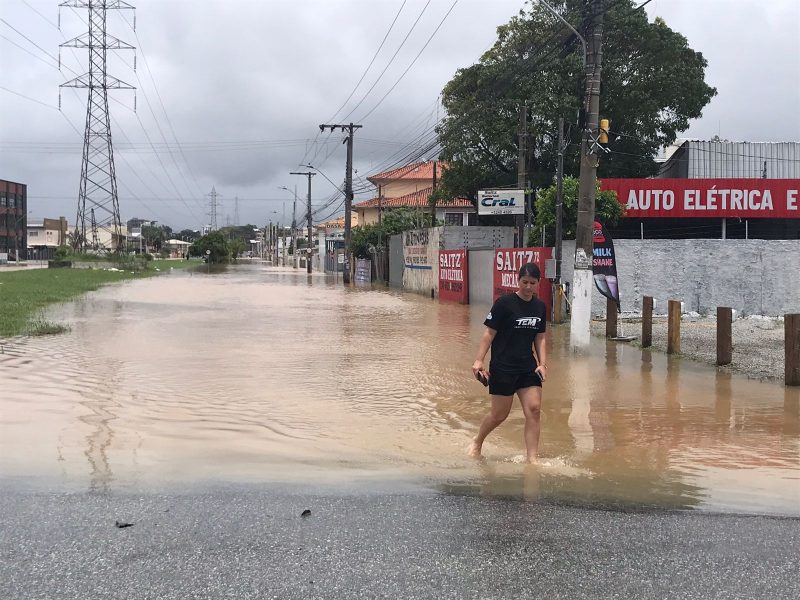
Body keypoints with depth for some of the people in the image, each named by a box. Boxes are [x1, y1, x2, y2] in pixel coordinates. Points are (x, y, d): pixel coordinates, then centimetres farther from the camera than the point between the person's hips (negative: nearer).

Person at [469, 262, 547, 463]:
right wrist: (479, 360, -16)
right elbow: (489, 333, -10)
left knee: (534, 409, -6)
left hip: (528, 367, 5)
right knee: (499, 414, 4)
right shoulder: (504, 303, -10)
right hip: (502, 368, -5)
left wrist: (542, 364, 3)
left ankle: (532, 459, -1)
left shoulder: (540, 307, 7)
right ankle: (477, 442, 32)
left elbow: (540, 339, 13)